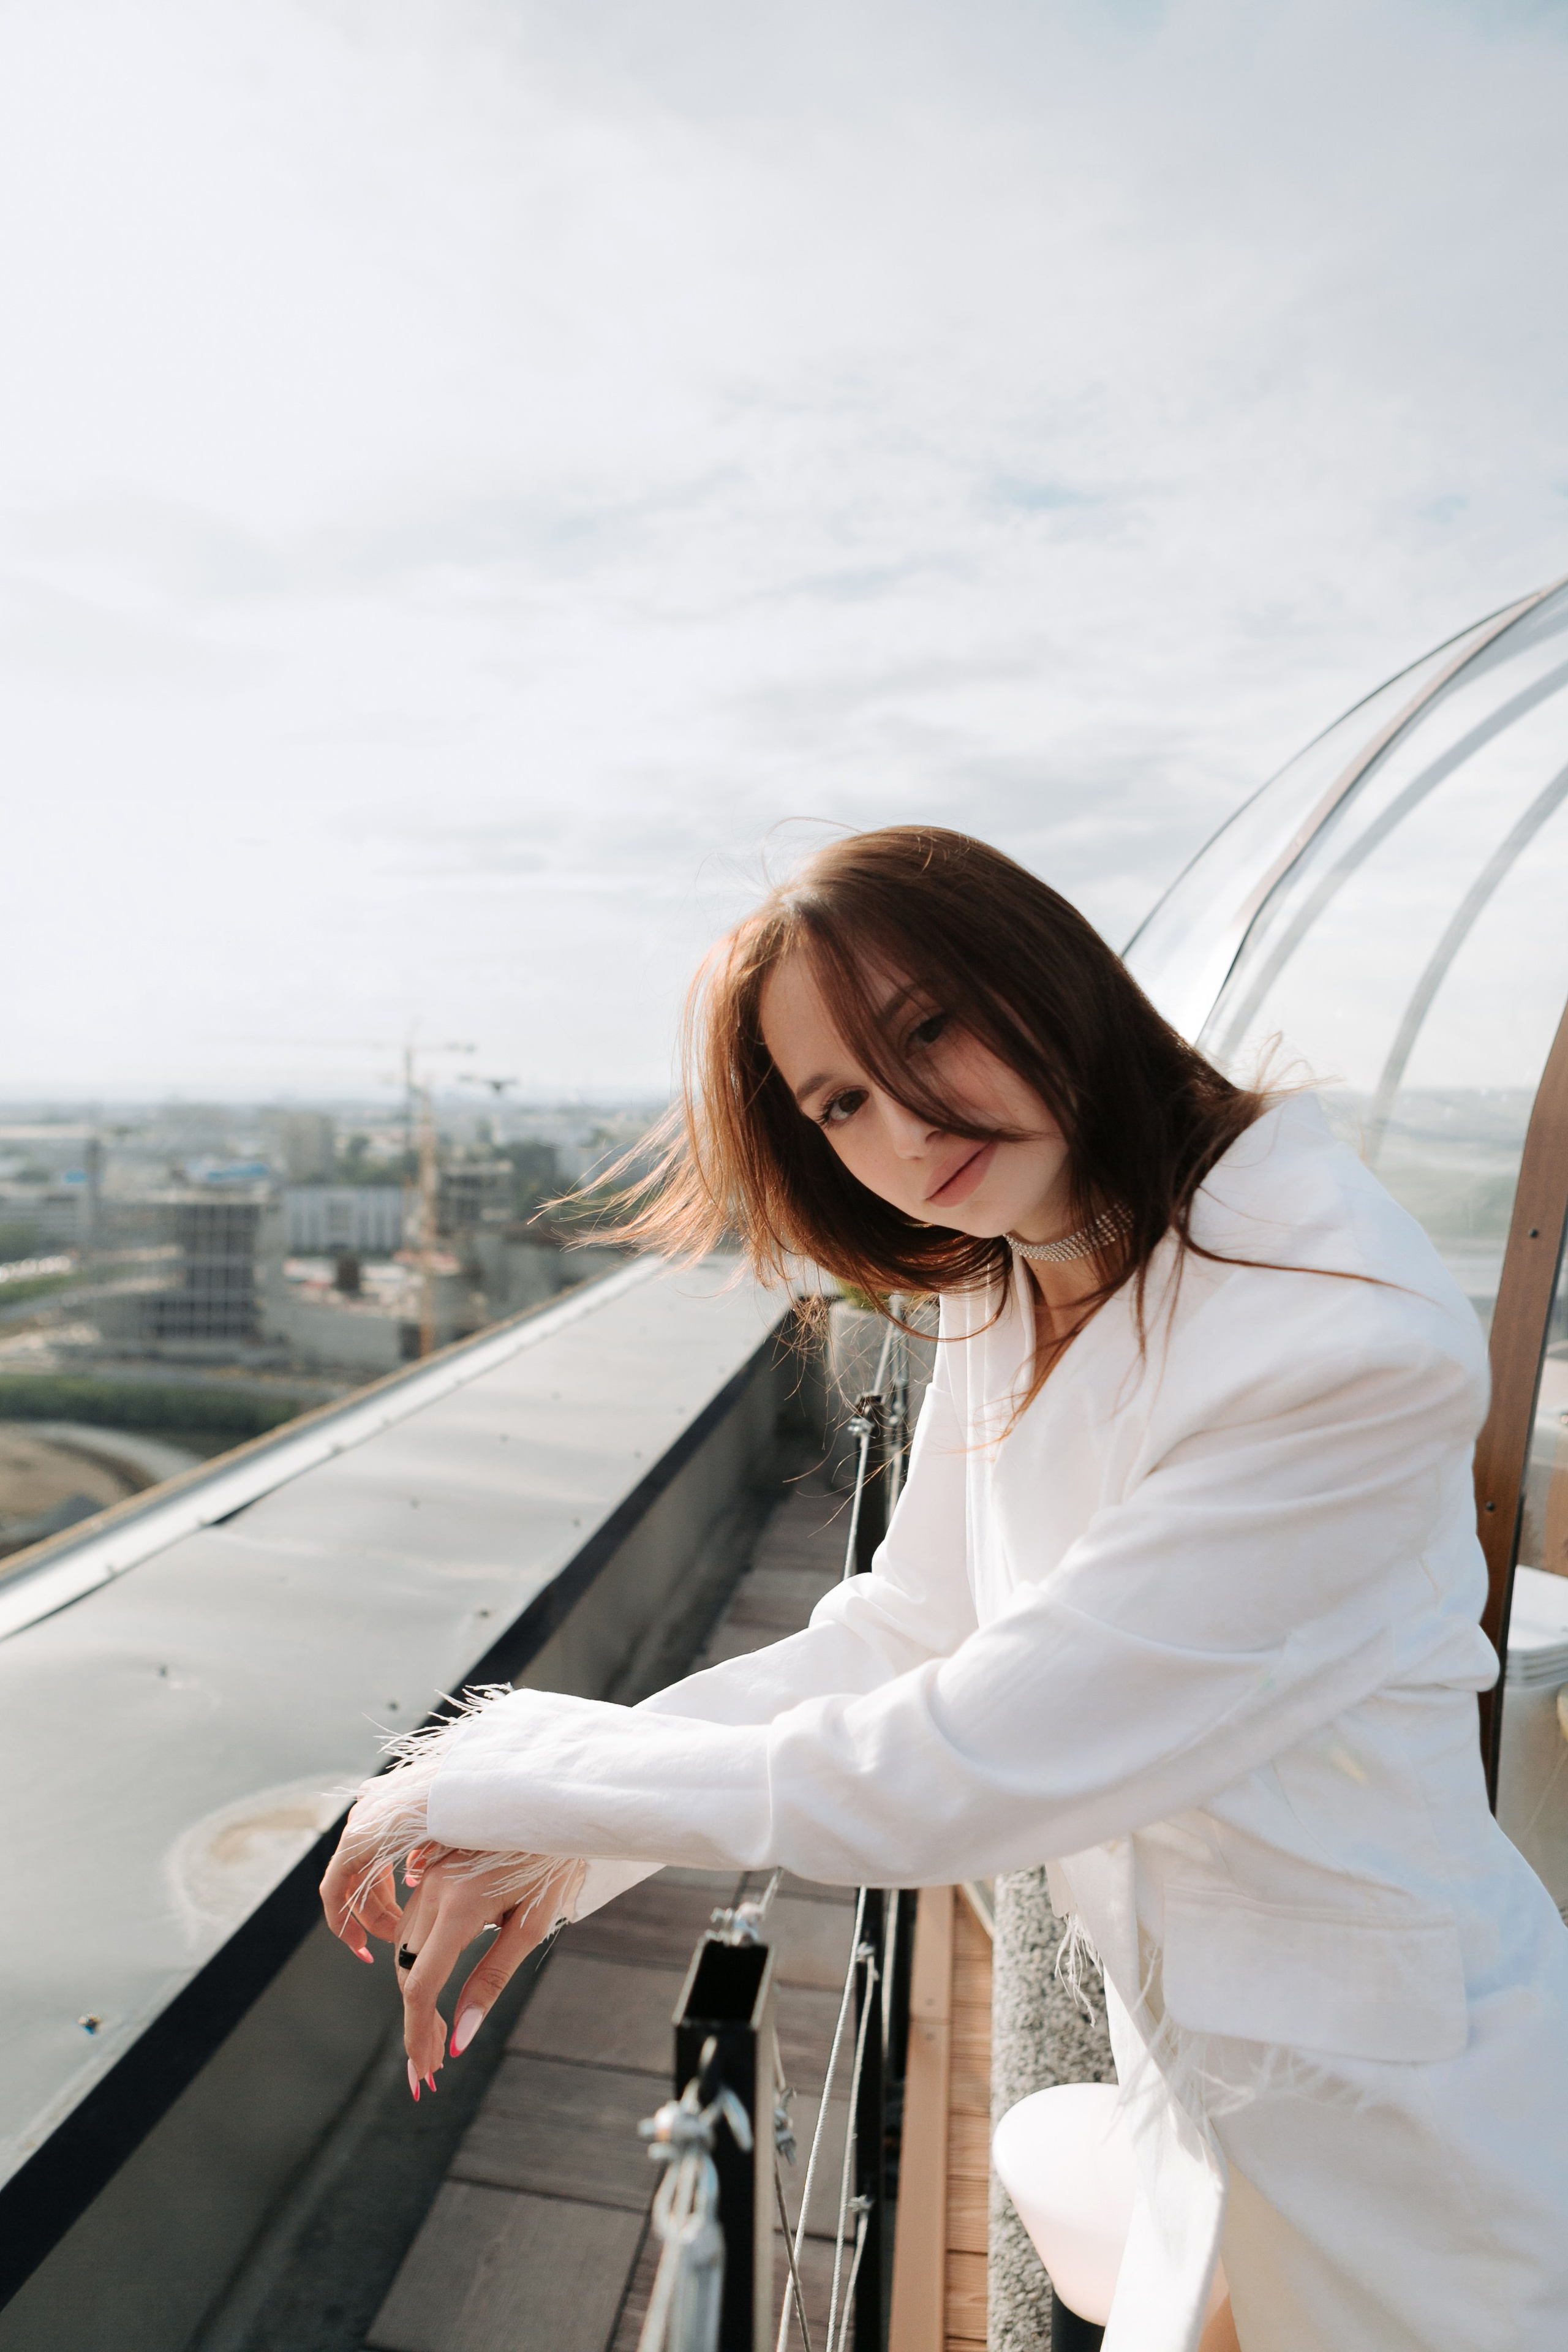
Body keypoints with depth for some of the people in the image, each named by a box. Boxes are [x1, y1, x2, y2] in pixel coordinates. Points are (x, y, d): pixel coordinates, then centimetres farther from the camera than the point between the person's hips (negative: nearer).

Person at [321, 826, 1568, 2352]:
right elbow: (900, 1628, -2)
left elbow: (944, 1777, -31)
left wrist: (495, 1774, -20)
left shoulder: (1347, 1353, -33)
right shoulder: (1003, 1301, -5)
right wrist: (560, 1840, -12)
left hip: (1392, 2112, -6)